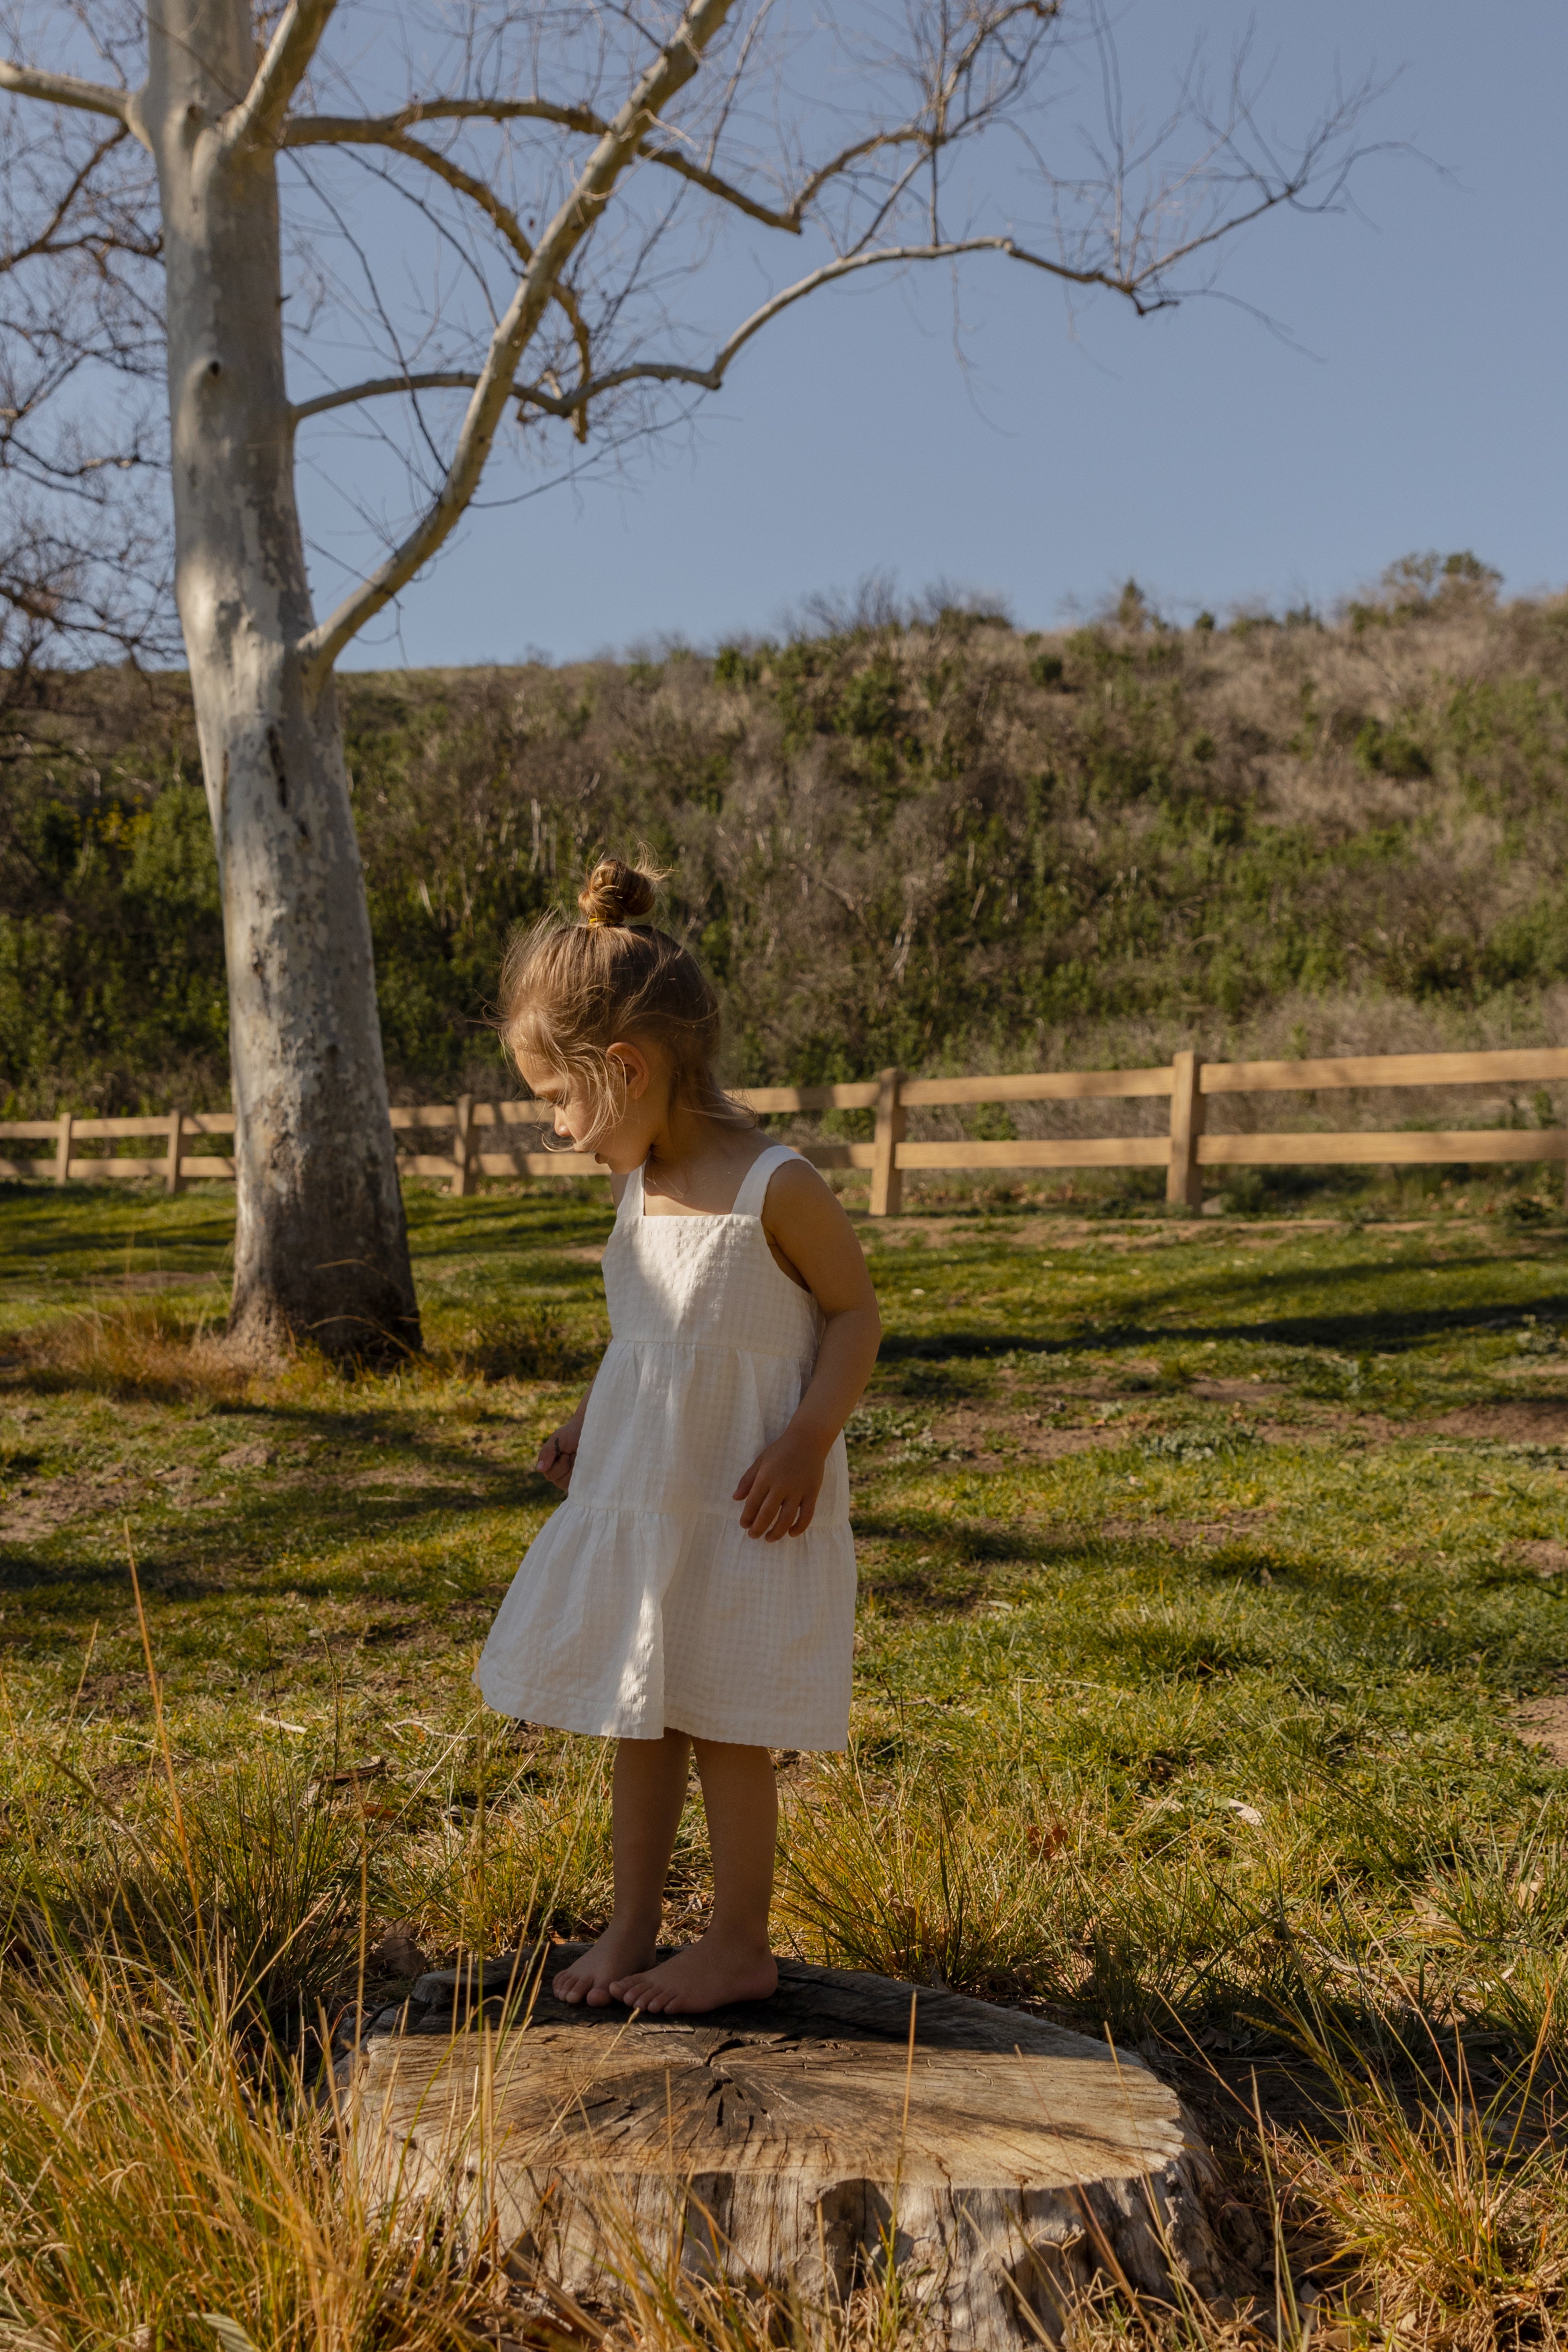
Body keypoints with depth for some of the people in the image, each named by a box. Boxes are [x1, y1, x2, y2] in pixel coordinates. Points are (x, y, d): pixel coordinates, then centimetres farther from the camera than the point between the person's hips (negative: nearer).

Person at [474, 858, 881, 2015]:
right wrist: (592, 1417, 9)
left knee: (727, 1730, 4)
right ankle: (633, 1926, 30)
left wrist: (806, 1441, -20)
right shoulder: (637, 1185, 5)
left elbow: (856, 1314, -10)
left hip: (743, 1510, -7)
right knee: (640, 1719, 15)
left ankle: (740, 1944, 21)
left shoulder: (777, 1189, -18)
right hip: (637, 1493, 7)